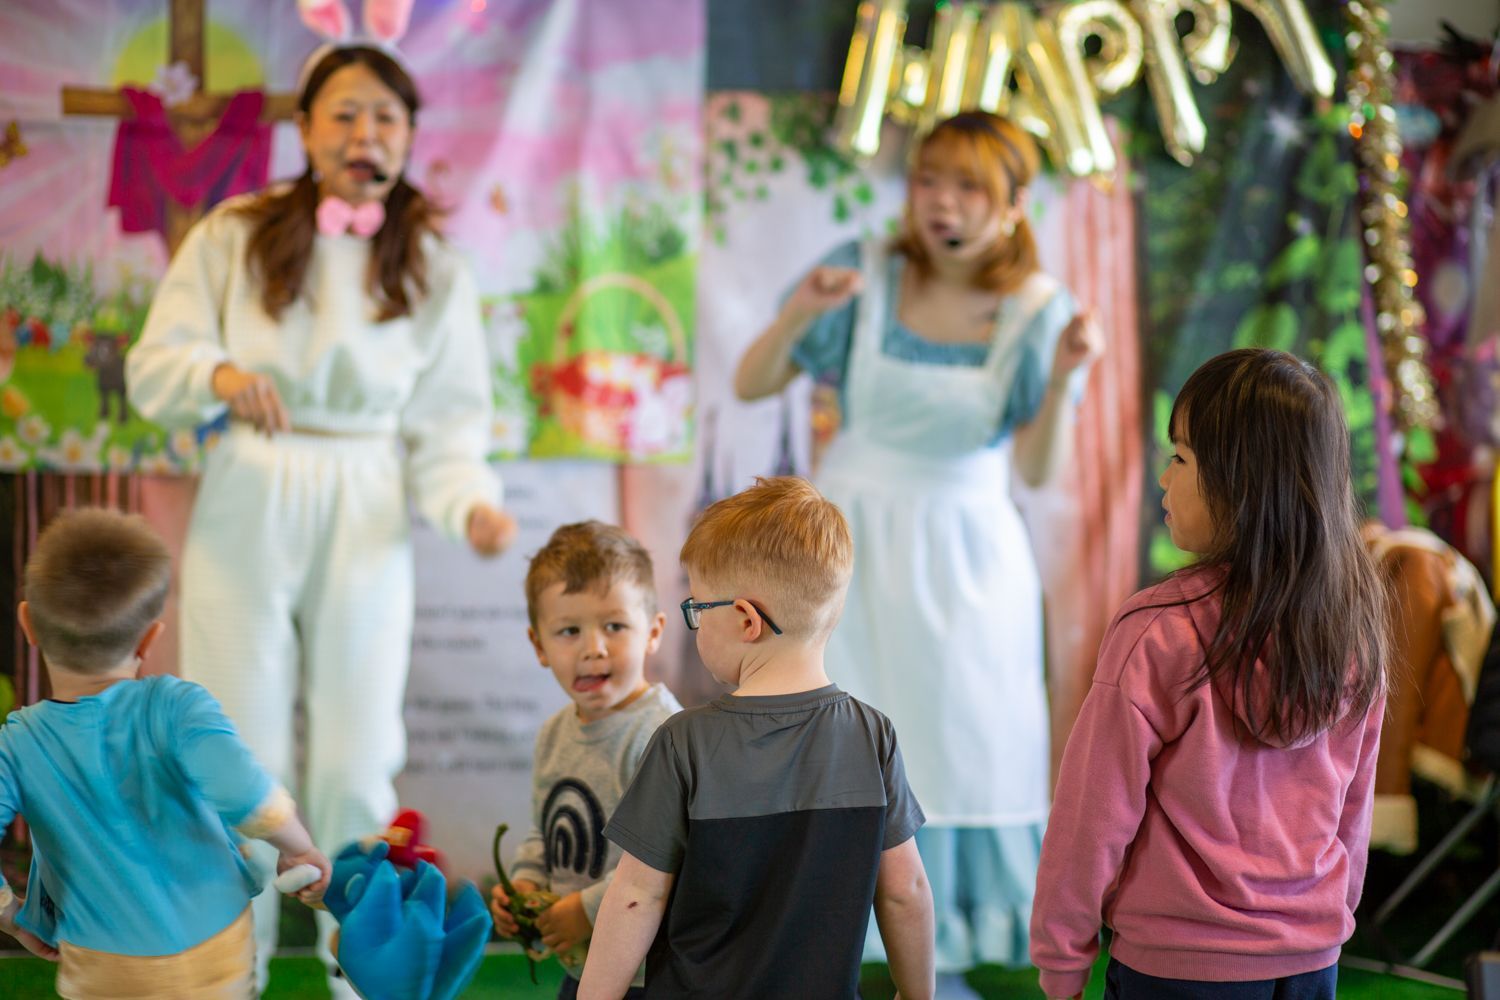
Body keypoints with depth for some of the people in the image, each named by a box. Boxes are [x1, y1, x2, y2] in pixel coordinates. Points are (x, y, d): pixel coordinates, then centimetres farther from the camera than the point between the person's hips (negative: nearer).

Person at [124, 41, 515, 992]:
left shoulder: (433, 267, 7)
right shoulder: (234, 235, 2)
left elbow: (445, 425, 3)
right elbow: (153, 369, -1)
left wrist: (470, 505, -17)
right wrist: (220, 374, -23)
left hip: (365, 522, 1)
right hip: (245, 512, -1)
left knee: (356, 765, 2)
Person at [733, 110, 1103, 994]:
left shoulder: (1036, 310, -6)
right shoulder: (866, 273, -7)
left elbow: (1038, 468, -12)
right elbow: (750, 386, -3)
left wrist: (1064, 377, -28)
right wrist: (800, 315, -21)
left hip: (964, 552, 0)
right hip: (851, 538, 0)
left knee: (958, 746, 5)